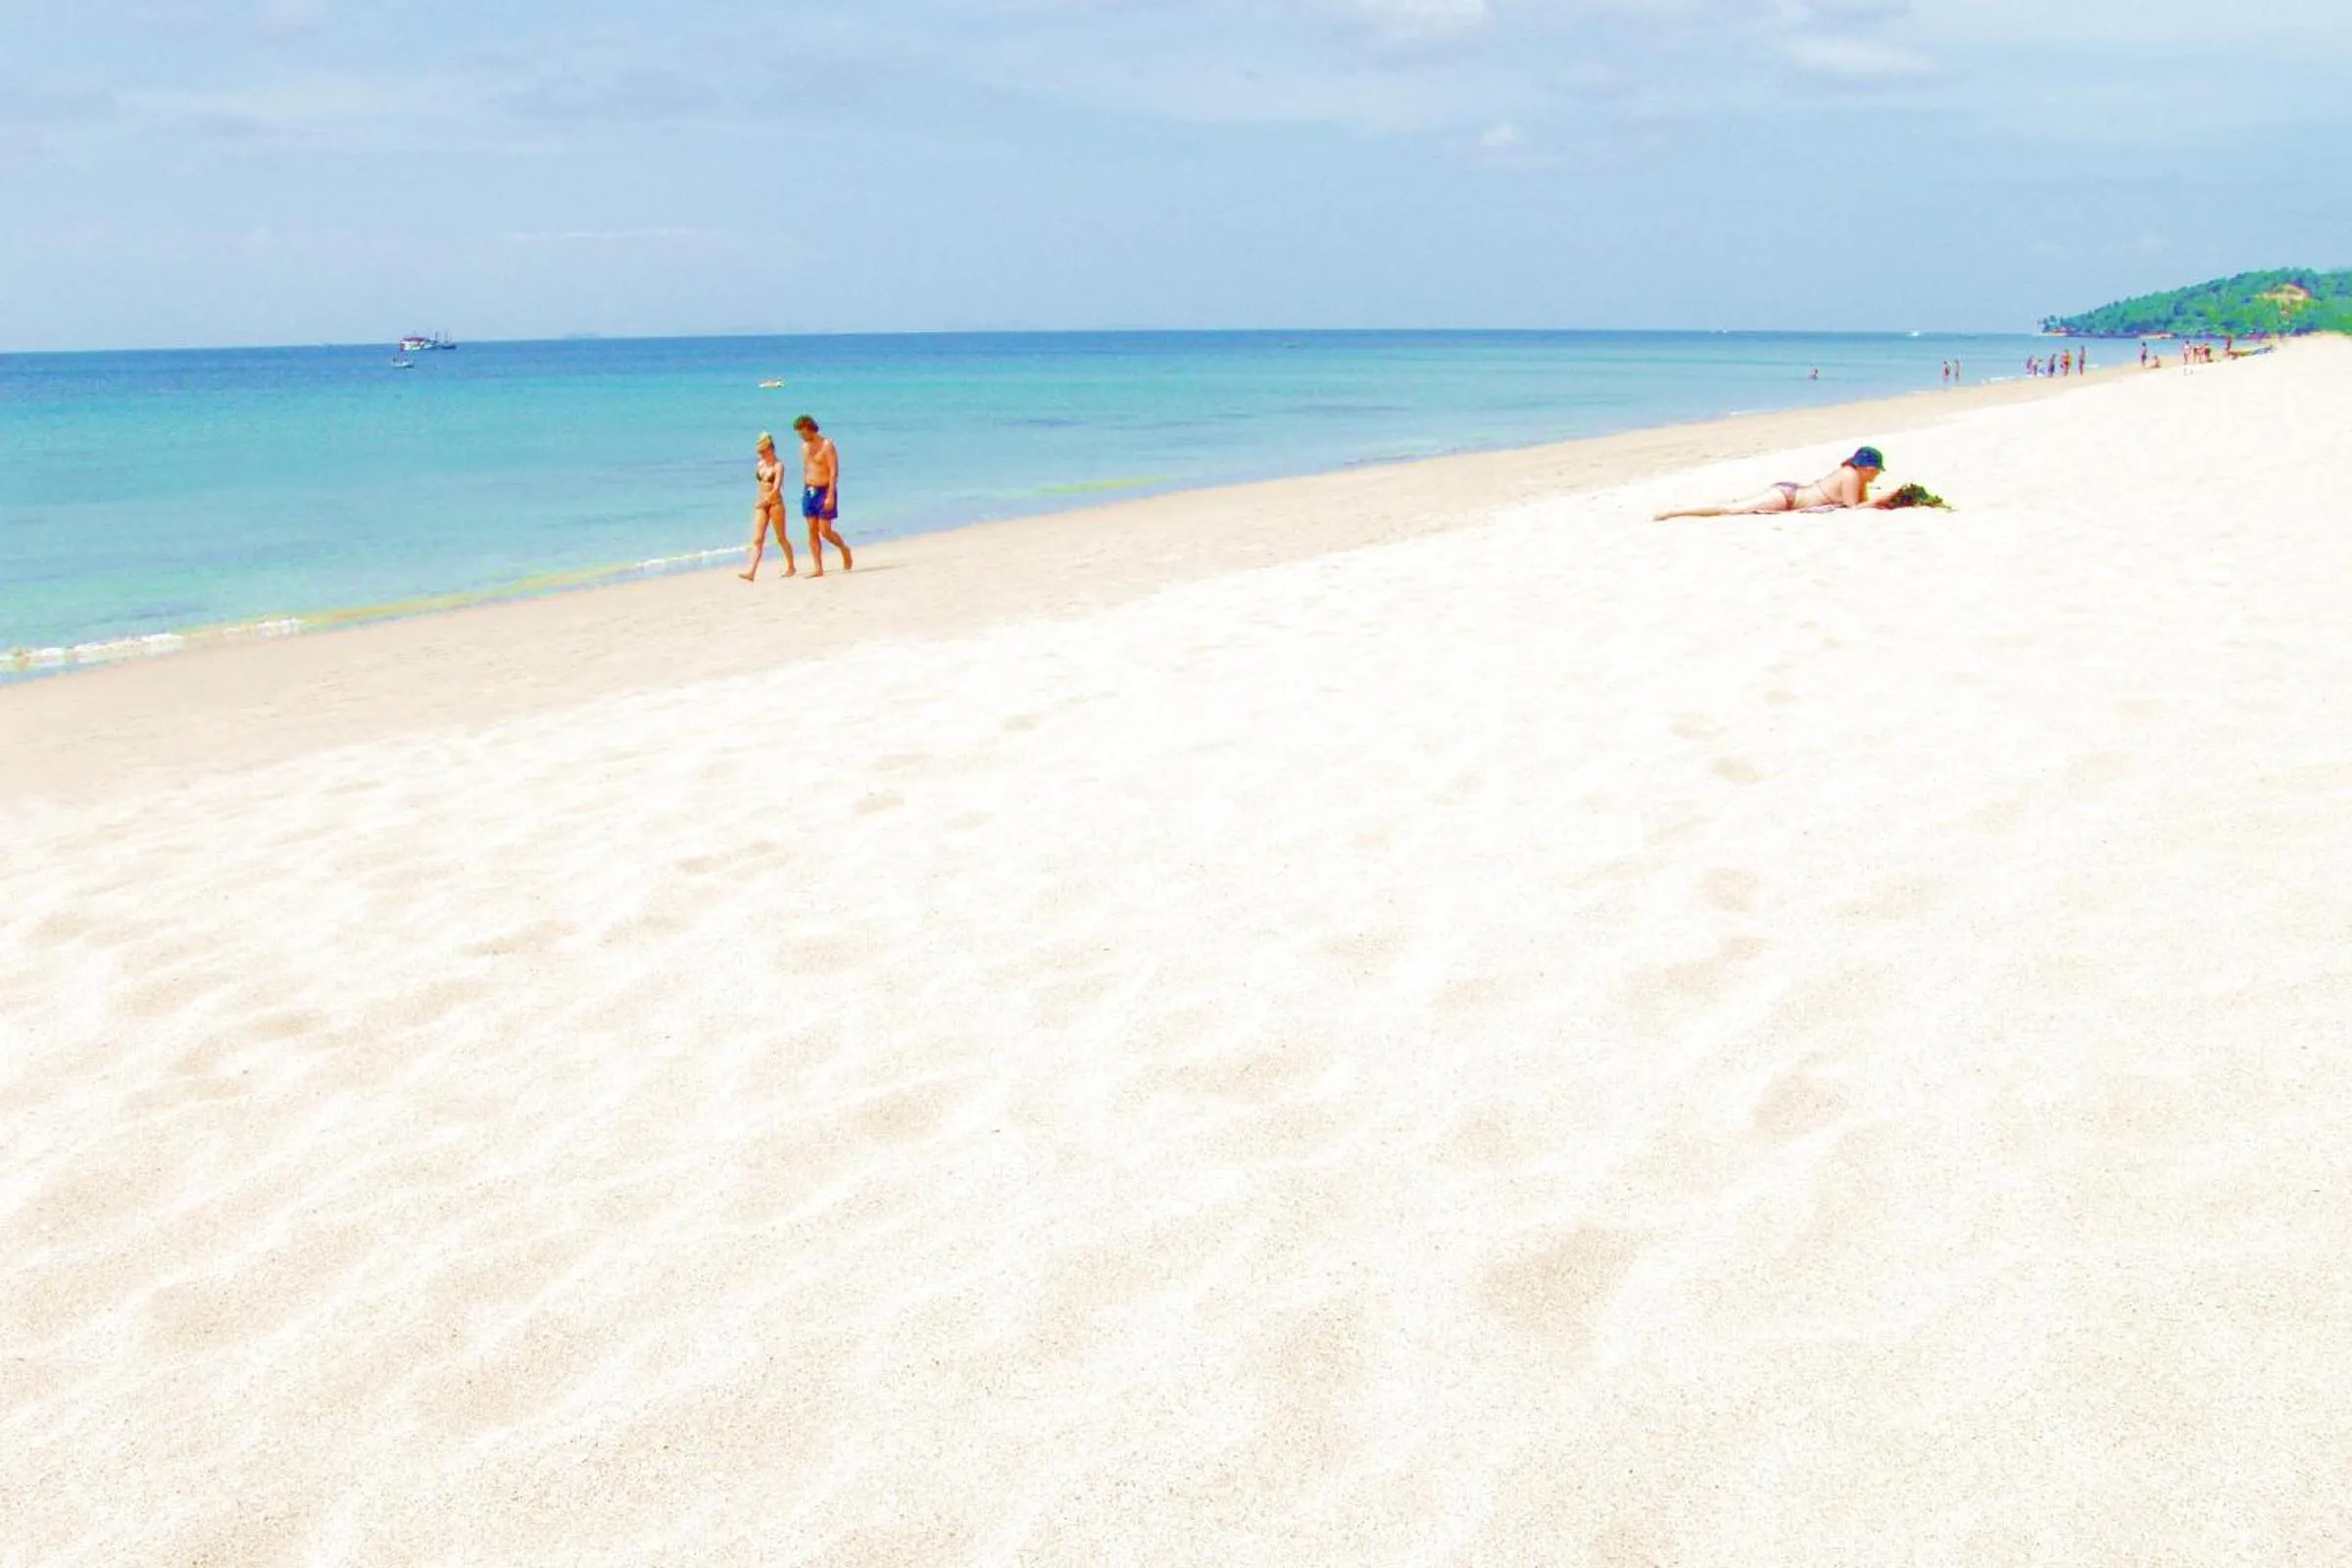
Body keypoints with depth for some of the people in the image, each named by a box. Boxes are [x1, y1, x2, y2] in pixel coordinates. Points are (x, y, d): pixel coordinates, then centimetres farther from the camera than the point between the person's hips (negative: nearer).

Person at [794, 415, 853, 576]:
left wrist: (830, 496, -22)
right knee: (812, 531, 1)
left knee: (825, 530, -9)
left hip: (824, 490, -7)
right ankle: (819, 568, 3)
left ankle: (844, 549, 19)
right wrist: (805, 492, 14)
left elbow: (834, 471, -16)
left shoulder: (827, 445, -11)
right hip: (809, 491, 7)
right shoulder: (804, 446, 10)